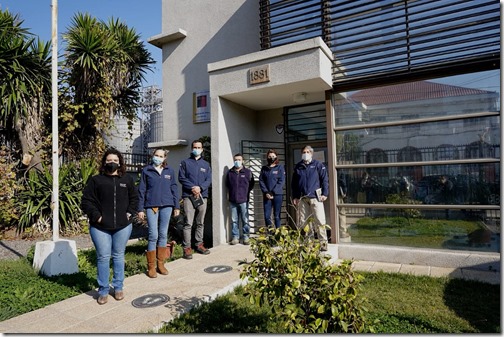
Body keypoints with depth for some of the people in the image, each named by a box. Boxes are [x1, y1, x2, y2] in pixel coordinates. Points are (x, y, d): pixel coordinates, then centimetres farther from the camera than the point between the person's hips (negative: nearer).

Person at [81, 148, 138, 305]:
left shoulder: (127, 179, 8)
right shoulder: (96, 180, 0)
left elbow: (134, 198, 15)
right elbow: (86, 201, -2)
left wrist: (130, 213, 3)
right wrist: (96, 216, -11)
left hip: (122, 226, 2)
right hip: (100, 227, -2)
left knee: (118, 256, 12)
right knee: (103, 258, 3)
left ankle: (118, 287, 26)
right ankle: (103, 291, 17)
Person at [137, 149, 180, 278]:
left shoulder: (170, 171, 9)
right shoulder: (146, 170, 4)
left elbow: (174, 188, 11)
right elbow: (141, 190, 3)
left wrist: (176, 206, 7)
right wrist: (140, 209, -1)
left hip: (166, 206, 2)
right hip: (151, 206, -2)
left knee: (163, 235, 8)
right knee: (153, 235, -5)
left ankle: (161, 264, 20)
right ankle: (151, 266, 8)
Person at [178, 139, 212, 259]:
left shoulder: (206, 164, 14)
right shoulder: (185, 162, 6)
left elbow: (209, 180, 7)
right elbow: (181, 178, -2)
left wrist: (200, 188, -12)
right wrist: (192, 187, -15)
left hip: (202, 196, 4)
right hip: (189, 196, -4)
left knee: (200, 223, 10)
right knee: (188, 223, -7)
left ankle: (199, 244, 20)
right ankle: (187, 247, -3)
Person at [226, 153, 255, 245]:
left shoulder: (247, 172, 1)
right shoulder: (230, 172, 6)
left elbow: (251, 184, 11)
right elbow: (227, 185, 19)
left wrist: (246, 191, 9)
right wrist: (229, 193, 13)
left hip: (244, 200, -2)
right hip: (233, 200, 2)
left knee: (245, 220, 3)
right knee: (234, 220, 6)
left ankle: (246, 237, 14)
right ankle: (235, 237, 15)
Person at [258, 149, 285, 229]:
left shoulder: (280, 167, 3)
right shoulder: (264, 168, 11)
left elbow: (281, 181, -5)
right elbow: (261, 181, 6)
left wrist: (273, 192, -12)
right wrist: (266, 192, -8)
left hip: (277, 195, -2)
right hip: (266, 195, 3)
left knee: (277, 215, 1)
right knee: (267, 215, 1)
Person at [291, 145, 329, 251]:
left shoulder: (318, 165, 4)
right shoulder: (298, 167, 14)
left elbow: (324, 180, 1)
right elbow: (293, 183, 17)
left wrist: (325, 194, -7)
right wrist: (294, 197, 11)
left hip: (315, 197, -4)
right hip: (302, 198, 4)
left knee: (320, 221, -7)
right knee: (301, 222, 7)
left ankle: (323, 243, 1)